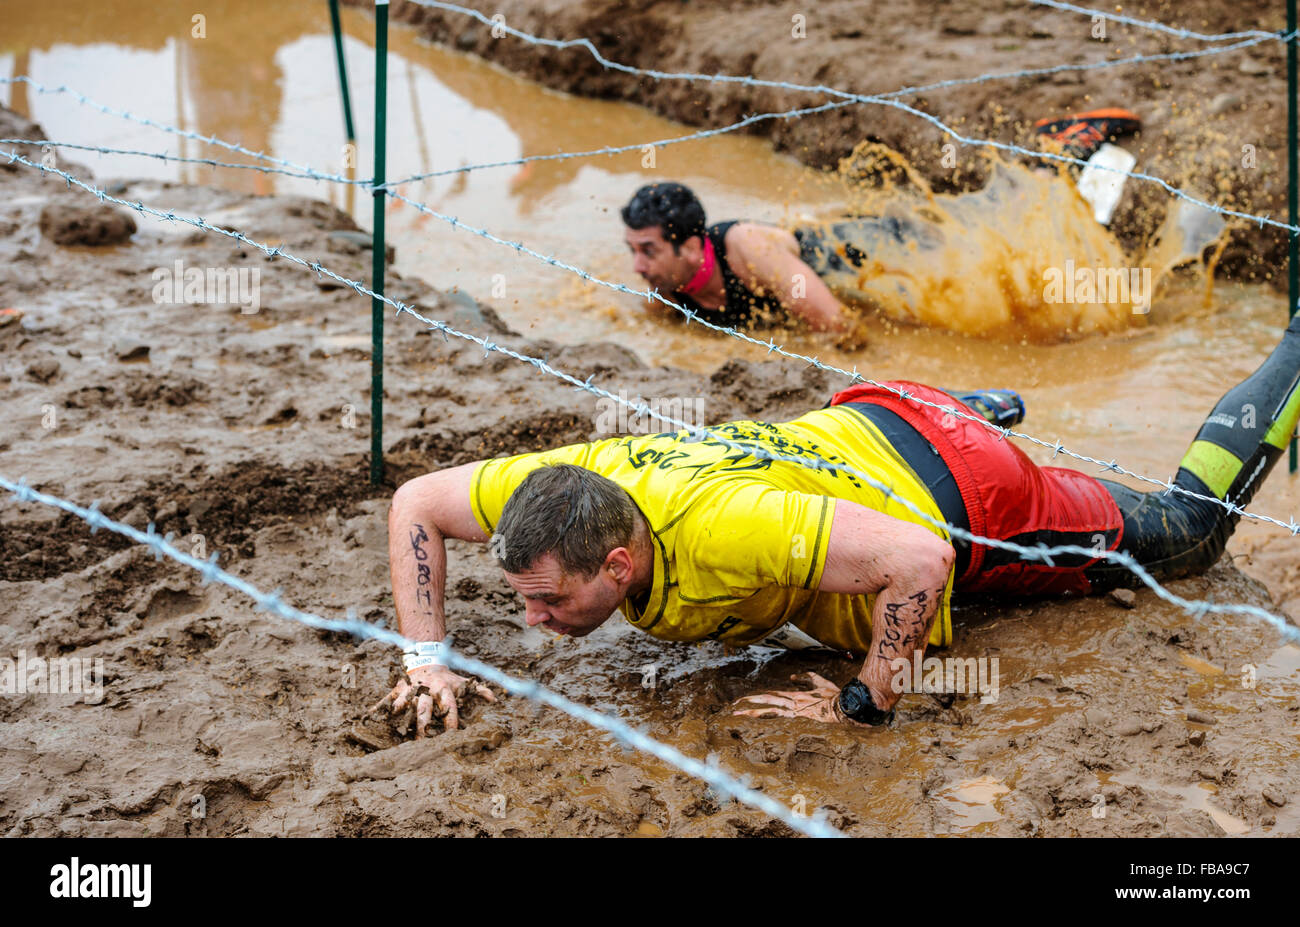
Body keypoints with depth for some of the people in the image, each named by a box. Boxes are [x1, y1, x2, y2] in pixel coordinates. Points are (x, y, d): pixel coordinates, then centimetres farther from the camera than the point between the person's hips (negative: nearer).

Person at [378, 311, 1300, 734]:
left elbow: (919, 559, -44)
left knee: (1186, 528, 20)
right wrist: (428, 657, -16)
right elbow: (417, 503, -9)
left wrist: (866, 703, -36)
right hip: (863, 428, 6)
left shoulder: (714, 531, -45)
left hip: (964, 495, -6)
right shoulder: (569, 481, -25)